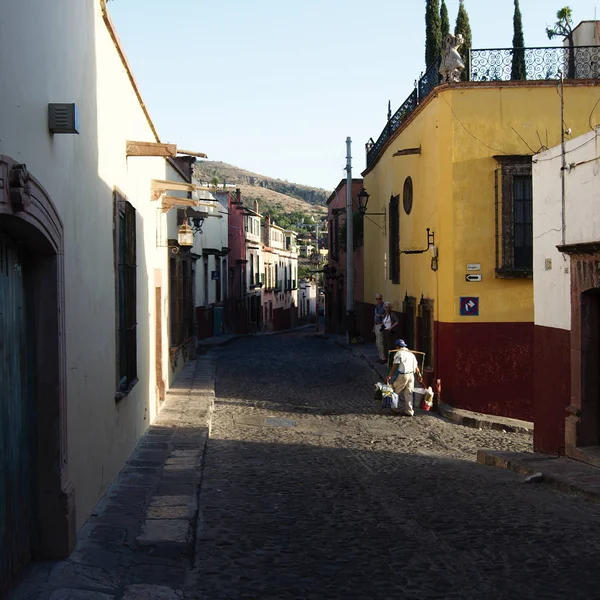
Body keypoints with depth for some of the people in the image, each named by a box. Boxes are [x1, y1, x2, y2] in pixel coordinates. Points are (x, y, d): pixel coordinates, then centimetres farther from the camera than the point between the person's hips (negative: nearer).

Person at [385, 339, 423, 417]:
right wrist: (419, 375, 26)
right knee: (409, 393, 10)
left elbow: (395, 366, -12)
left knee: (396, 392, 9)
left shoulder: (399, 353, -5)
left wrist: (389, 376, -12)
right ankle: (409, 411, 11)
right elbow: (416, 366, 17)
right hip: (411, 375, 7)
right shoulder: (411, 353, 16)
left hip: (403, 375, -7)